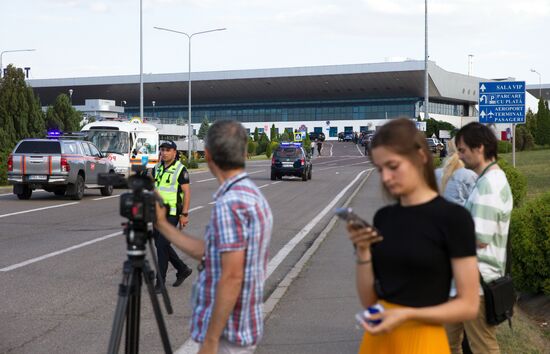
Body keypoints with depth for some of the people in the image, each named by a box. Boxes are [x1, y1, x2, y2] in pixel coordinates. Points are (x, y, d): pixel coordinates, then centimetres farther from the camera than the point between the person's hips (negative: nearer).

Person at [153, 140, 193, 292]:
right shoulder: (158, 168, 10)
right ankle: (183, 269, 28)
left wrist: (184, 214, -16)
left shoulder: (180, 170, -10)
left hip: (172, 213, -7)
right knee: (159, 244, 11)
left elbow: (187, 192, -11)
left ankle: (160, 281, -2)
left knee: (162, 245, -10)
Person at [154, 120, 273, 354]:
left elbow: (232, 279, -25)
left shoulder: (230, 203, -21)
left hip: (227, 333, -10)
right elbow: (208, 253, 14)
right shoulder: (252, 195, 9)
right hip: (242, 328, 10)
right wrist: (162, 225, 17)